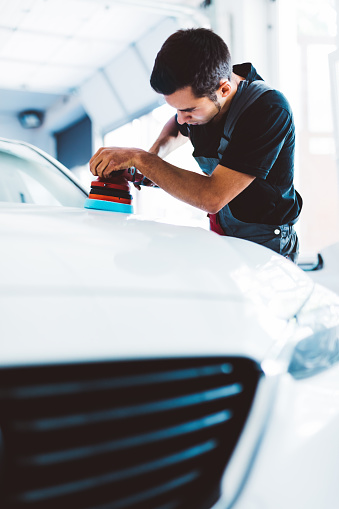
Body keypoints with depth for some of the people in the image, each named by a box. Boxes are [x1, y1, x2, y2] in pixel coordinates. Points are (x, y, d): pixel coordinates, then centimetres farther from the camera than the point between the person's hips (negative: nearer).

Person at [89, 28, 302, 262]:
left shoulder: (270, 111, -29)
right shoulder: (197, 92, -6)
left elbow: (212, 198, -34)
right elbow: (177, 130, 20)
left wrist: (139, 158, -27)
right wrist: (154, 154, -2)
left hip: (263, 247, -5)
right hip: (221, 232, 6)